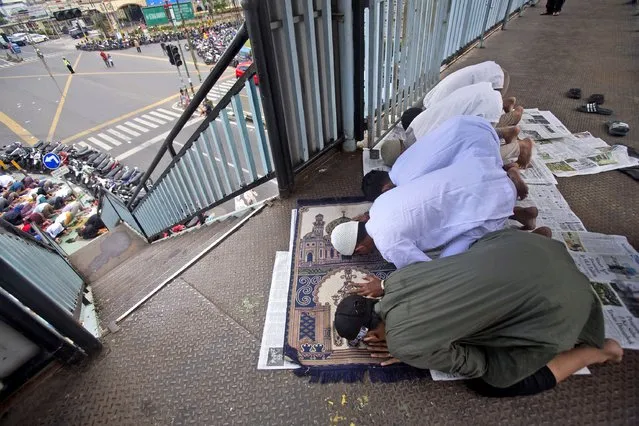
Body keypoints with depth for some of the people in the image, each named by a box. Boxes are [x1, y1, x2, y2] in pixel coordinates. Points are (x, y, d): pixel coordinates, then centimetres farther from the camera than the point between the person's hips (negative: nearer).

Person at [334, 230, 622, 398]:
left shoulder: (403, 345, -18)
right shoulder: (397, 279, -2)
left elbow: (477, 364, -2)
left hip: (550, 306, -6)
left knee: (490, 382, 11)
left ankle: (596, 351, 19)